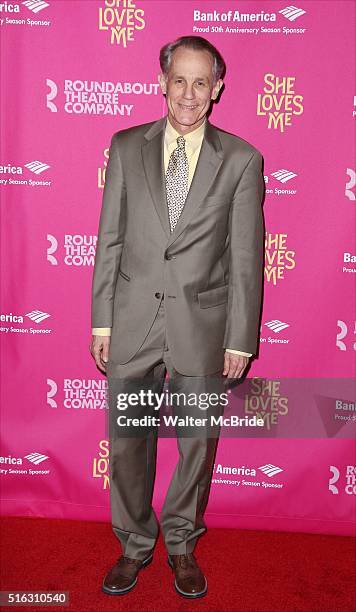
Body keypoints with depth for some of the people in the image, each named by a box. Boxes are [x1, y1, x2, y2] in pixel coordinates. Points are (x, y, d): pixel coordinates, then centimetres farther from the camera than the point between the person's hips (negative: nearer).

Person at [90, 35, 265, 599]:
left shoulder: (241, 160, -2)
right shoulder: (126, 147, 4)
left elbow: (247, 257, -2)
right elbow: (109, 239, 4)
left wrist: (240, 340, -4)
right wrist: (101, 321, 1)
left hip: (202, 324, -1)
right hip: (133, 320, 2)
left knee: (198, 444, 13)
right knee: (128, 443, 12)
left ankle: (181, 545, 39)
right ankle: (135, 545, 37)